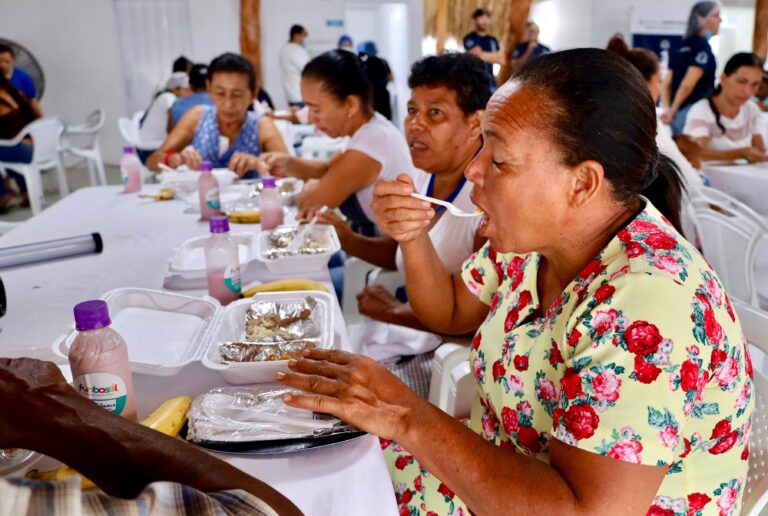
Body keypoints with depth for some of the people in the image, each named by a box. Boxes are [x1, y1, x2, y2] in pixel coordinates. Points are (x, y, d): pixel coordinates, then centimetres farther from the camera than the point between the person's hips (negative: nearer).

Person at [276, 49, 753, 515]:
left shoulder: (651, 307, -30)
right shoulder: (536, 235, -6)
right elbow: (450, 313, 10)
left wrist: (409, 418, -30)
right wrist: (413, 238, -9)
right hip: (491, 477, 7)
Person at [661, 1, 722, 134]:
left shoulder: (683, 47, 17)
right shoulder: (703, 46, -8)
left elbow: (666, 83, 15)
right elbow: (687, 85, -17)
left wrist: (669, 109, 12)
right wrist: (672, 110, -7)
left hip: (677, 113, 9)